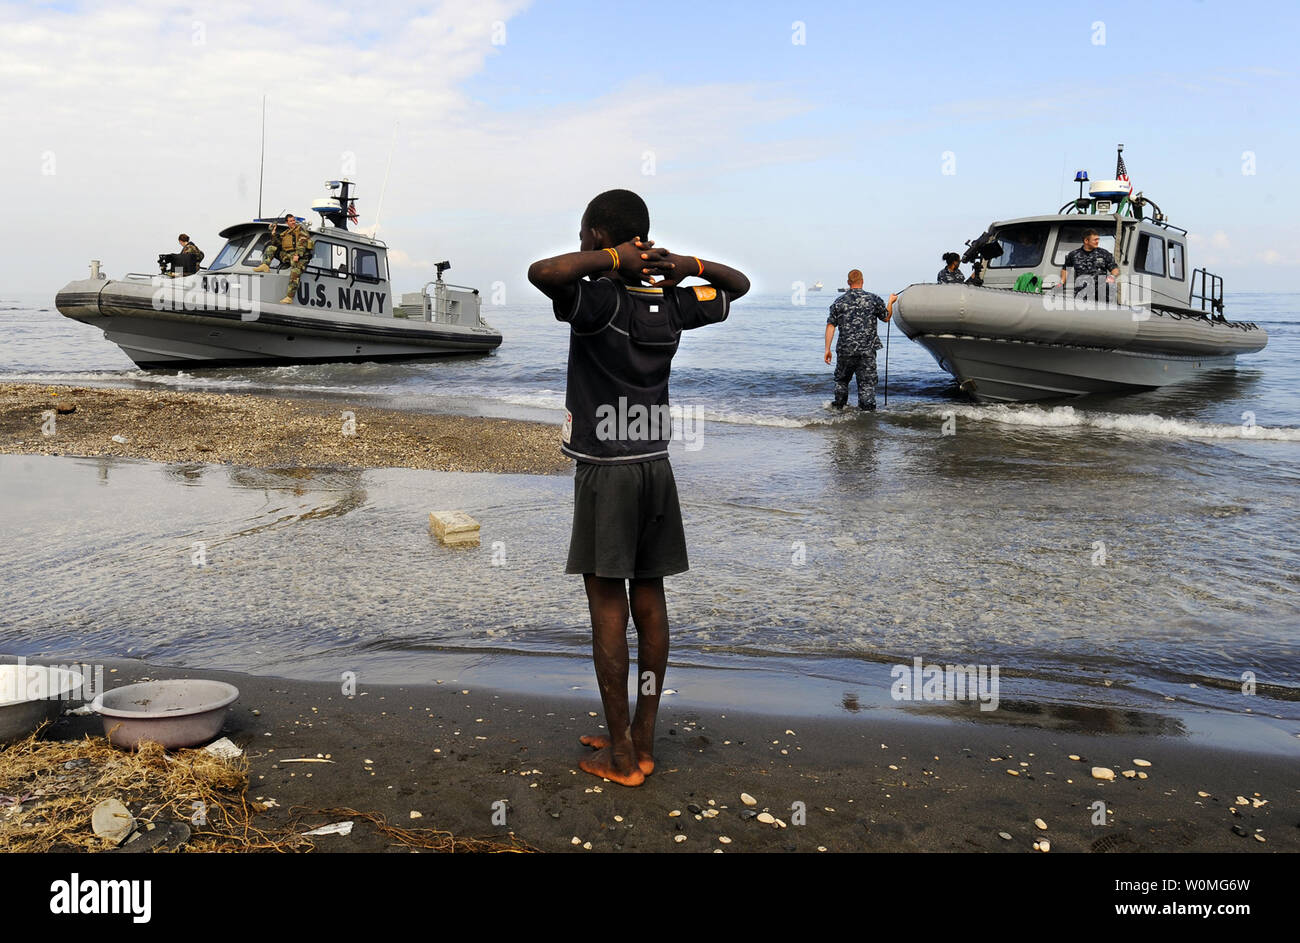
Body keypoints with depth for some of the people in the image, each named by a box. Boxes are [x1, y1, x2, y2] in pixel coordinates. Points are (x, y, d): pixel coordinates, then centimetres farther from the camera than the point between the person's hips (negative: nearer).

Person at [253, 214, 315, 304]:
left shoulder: (301, 229, 7)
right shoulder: (285, 233, 25)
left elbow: (302, 243, -8)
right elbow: (277, 243, 21)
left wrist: (297, 255, -22)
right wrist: (274, 233, 9)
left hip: (299, 256, -7)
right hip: (287, 255, 7)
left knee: (295, 273, -31)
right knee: (271, 248, 7)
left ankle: (289, 297, -38)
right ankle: (265, 265, -16)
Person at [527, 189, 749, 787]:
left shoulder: (600, 300, -14)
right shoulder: (671, 305, 4)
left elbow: (541, 272, -34)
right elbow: (738, 286, 22)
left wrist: (609, 260, -19)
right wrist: (690, 264, 4)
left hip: (605, 469, -6)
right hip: (655, 465, 6)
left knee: (607, 602, 1)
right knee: (648, 598, 10)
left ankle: (619, 754, 6)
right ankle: (643, 741, 19)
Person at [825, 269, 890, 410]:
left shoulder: (838, 302, 3)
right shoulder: (874, 299, 0)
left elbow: (830, 325, -1)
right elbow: (886, 317, 13)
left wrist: (827, 349, 2)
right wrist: (890, 302, 33)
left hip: (845, 350, 1)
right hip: (867, 350, -1)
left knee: (841, 379, 20)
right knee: (867, 382, 3)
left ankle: (838, 405, 30)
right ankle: (868, 408, -1)